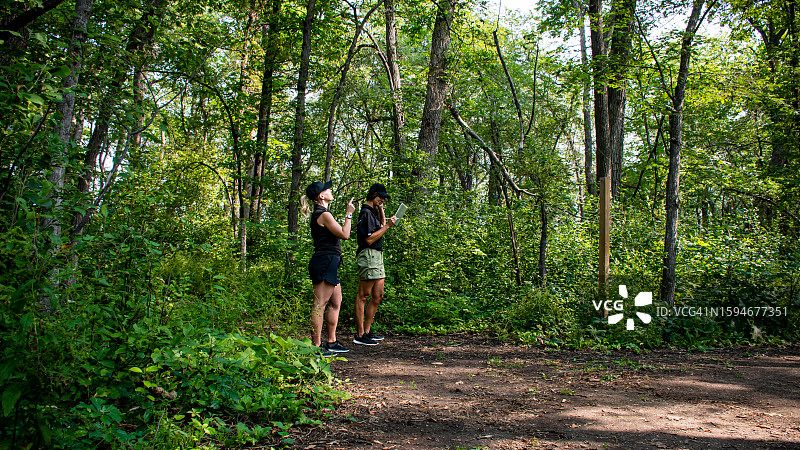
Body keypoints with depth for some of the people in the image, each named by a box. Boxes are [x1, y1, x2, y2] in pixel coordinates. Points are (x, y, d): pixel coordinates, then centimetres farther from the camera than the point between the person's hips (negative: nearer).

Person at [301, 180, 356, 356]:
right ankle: (316, 345, -3)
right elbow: (344, 234, -16)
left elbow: (337, 234, 25)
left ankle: (331, 342, 20)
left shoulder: (319, 214, 19)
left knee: (336, 303, 14)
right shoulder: (324, 214, -14)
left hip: (329, 263, 11)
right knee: (320, 304, -7)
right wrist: (348, 214, -5)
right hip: (324, 262, -11)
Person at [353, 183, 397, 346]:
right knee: (363, 296, -7)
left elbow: (381, 227, 33)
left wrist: (381, 210, 21)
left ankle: (367, 331, 17)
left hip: (377, 257, 11)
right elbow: (369, 239, -17)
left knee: (378, 296, 11)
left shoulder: (373, 212, 20)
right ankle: (359, 335, -4)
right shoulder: (366, 213, -11)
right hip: (368, 256, -11)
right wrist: (387, 225, -14)